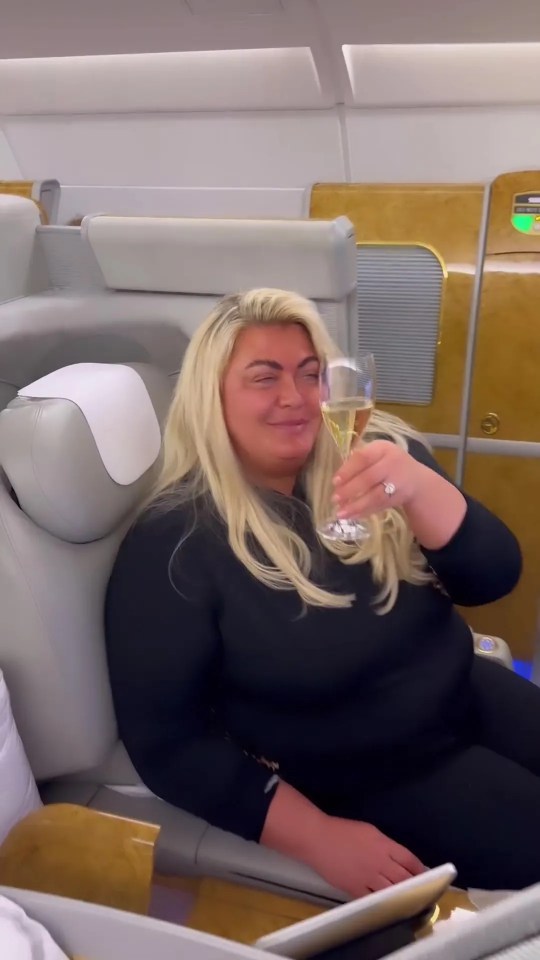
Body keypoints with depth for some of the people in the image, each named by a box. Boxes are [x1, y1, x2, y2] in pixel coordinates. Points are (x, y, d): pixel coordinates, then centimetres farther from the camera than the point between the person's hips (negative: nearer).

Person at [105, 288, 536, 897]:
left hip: (469, 696, 5)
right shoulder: (174, 544, -17)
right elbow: (166, 739, -15)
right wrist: (319, 836, -19)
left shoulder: (382, 452, -4)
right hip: (365, 776, -5)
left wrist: (418, 487, -29)